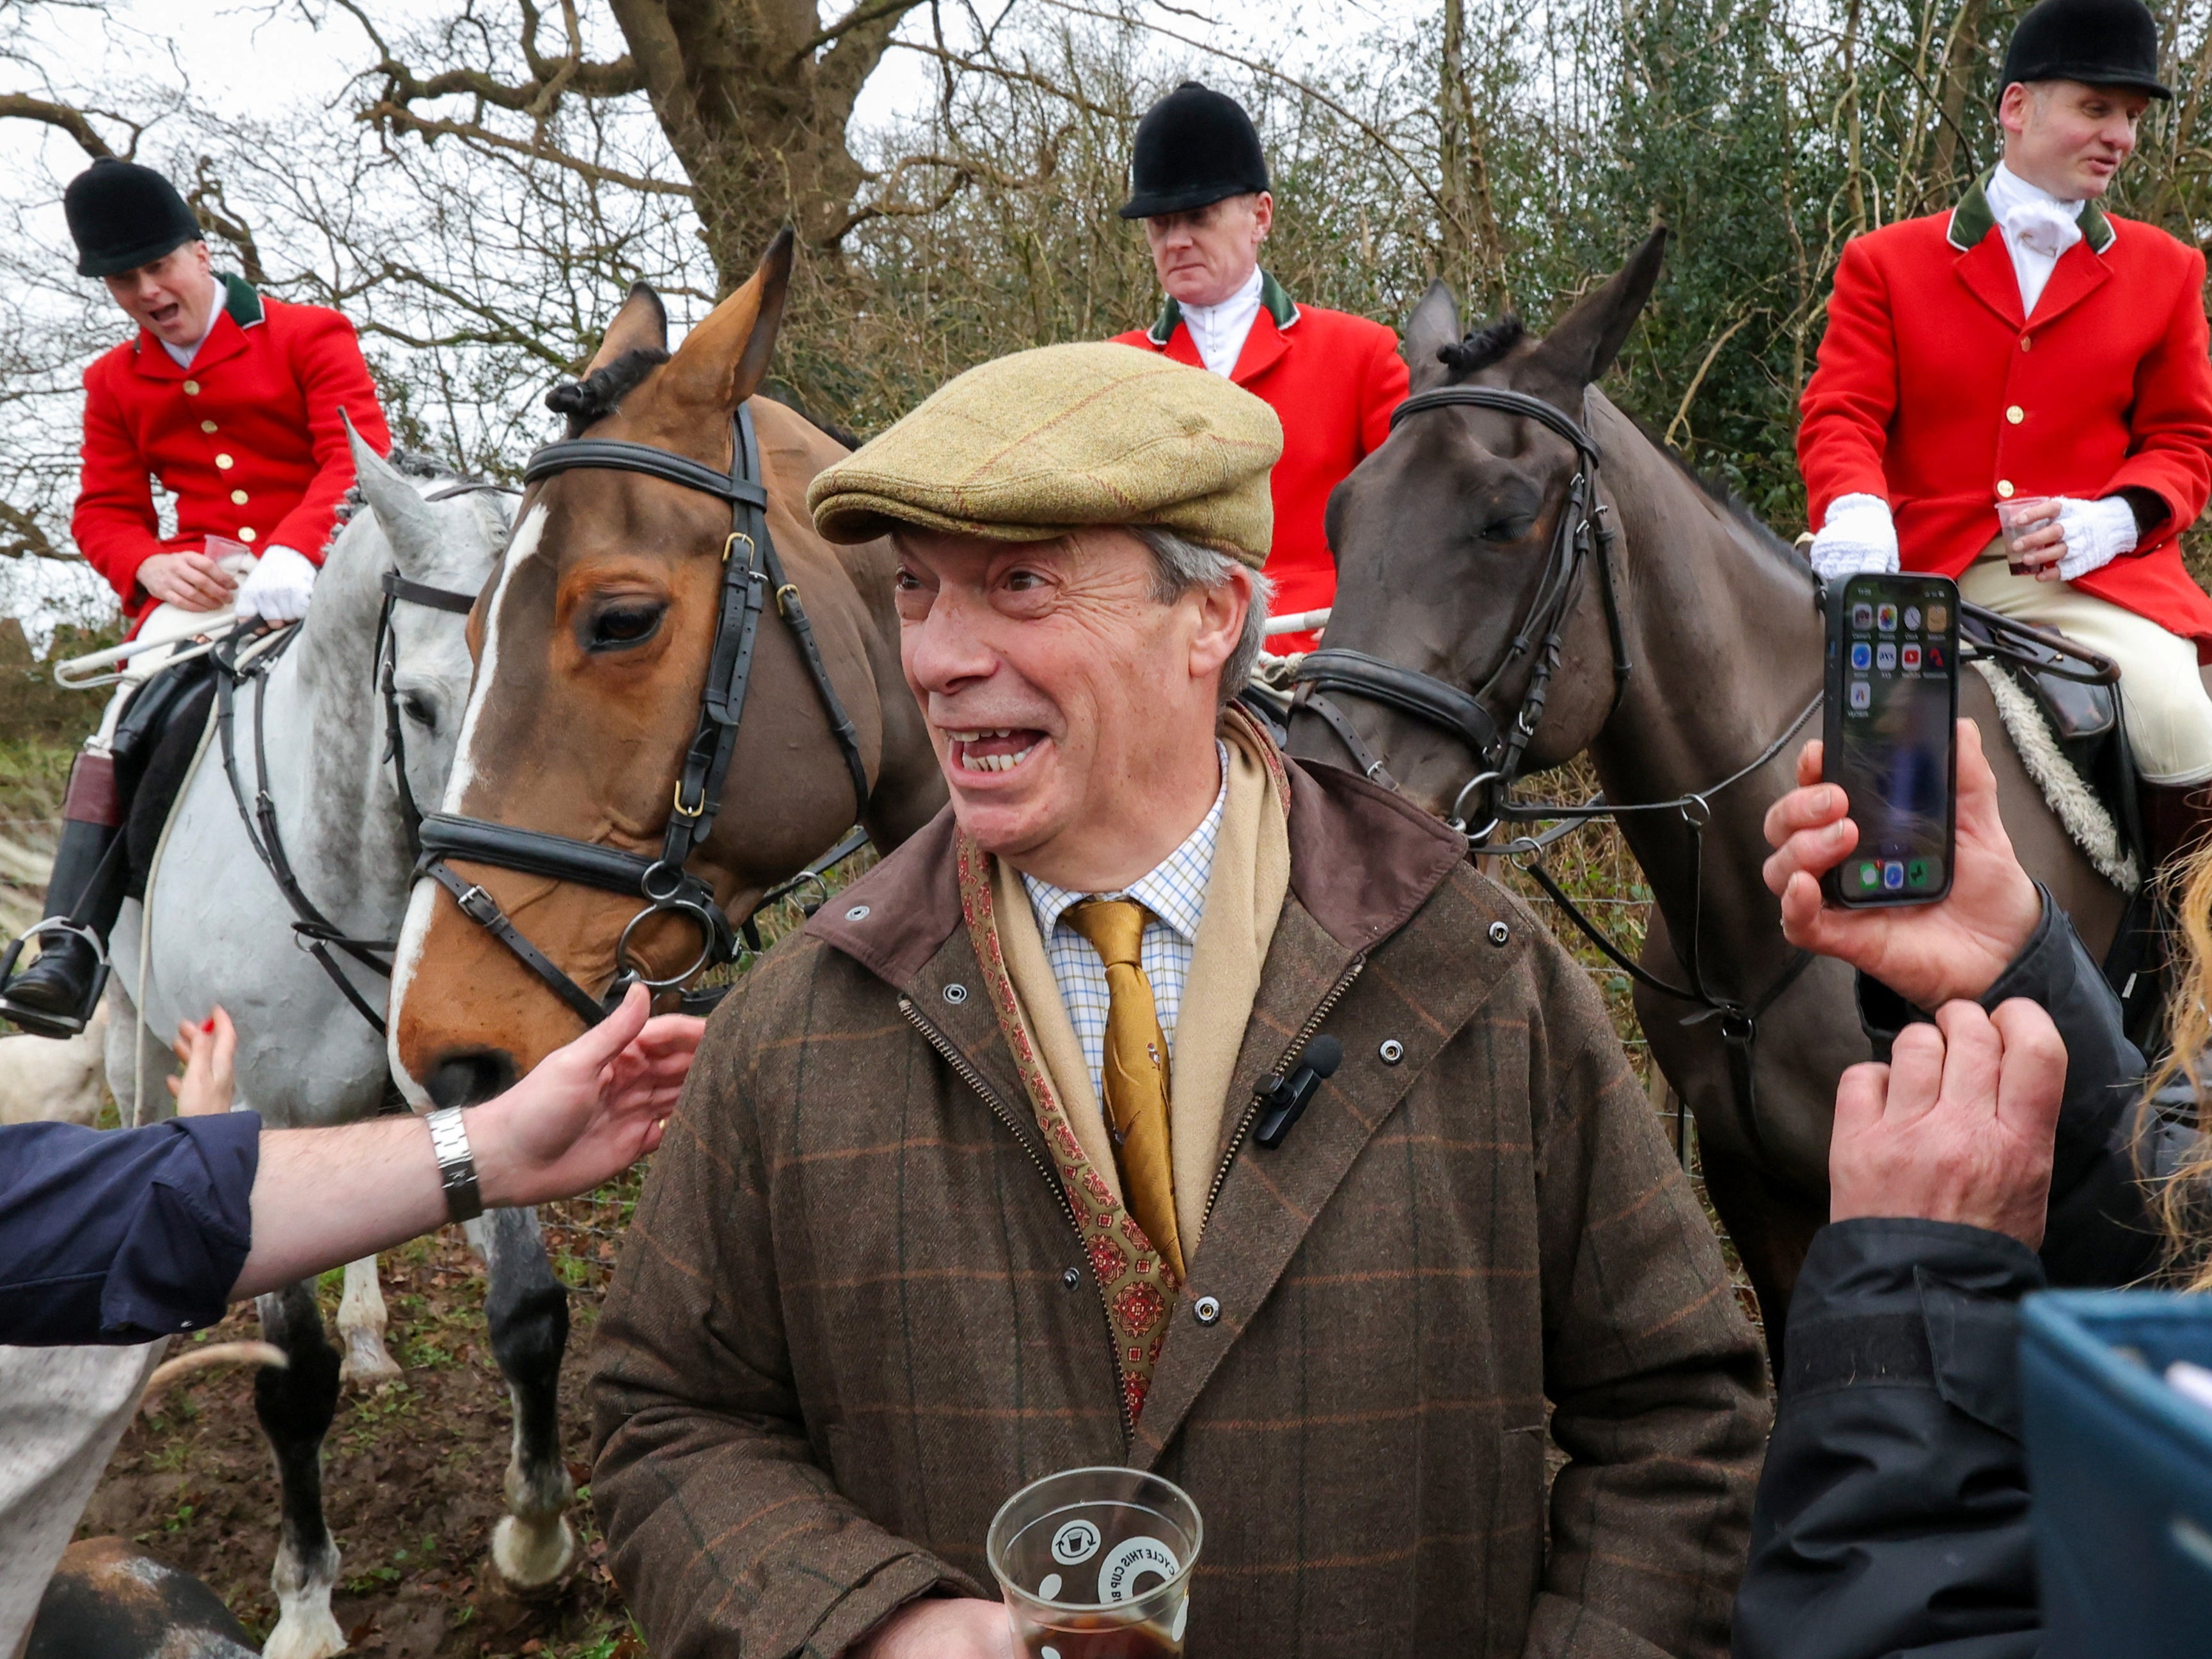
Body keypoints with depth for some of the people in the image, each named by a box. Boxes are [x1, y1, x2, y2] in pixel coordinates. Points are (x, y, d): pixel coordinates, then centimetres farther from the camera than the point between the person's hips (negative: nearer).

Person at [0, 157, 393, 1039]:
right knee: (128, 728, -22)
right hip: (202, 589, 3)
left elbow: (357, 457, -10)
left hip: (318, 573, -3)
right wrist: (152, 565, -10)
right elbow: (104, 510, 15)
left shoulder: (310, 335, 2)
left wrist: (291, 553, -28)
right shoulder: (114, 382, 16)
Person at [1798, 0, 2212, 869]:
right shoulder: (1886, 262, 9)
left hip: (2094, 576, 1)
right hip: (1923, 568, -1)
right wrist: (1855, 512, -24)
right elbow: (1840, 414, -1)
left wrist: (2114, 518, -9)